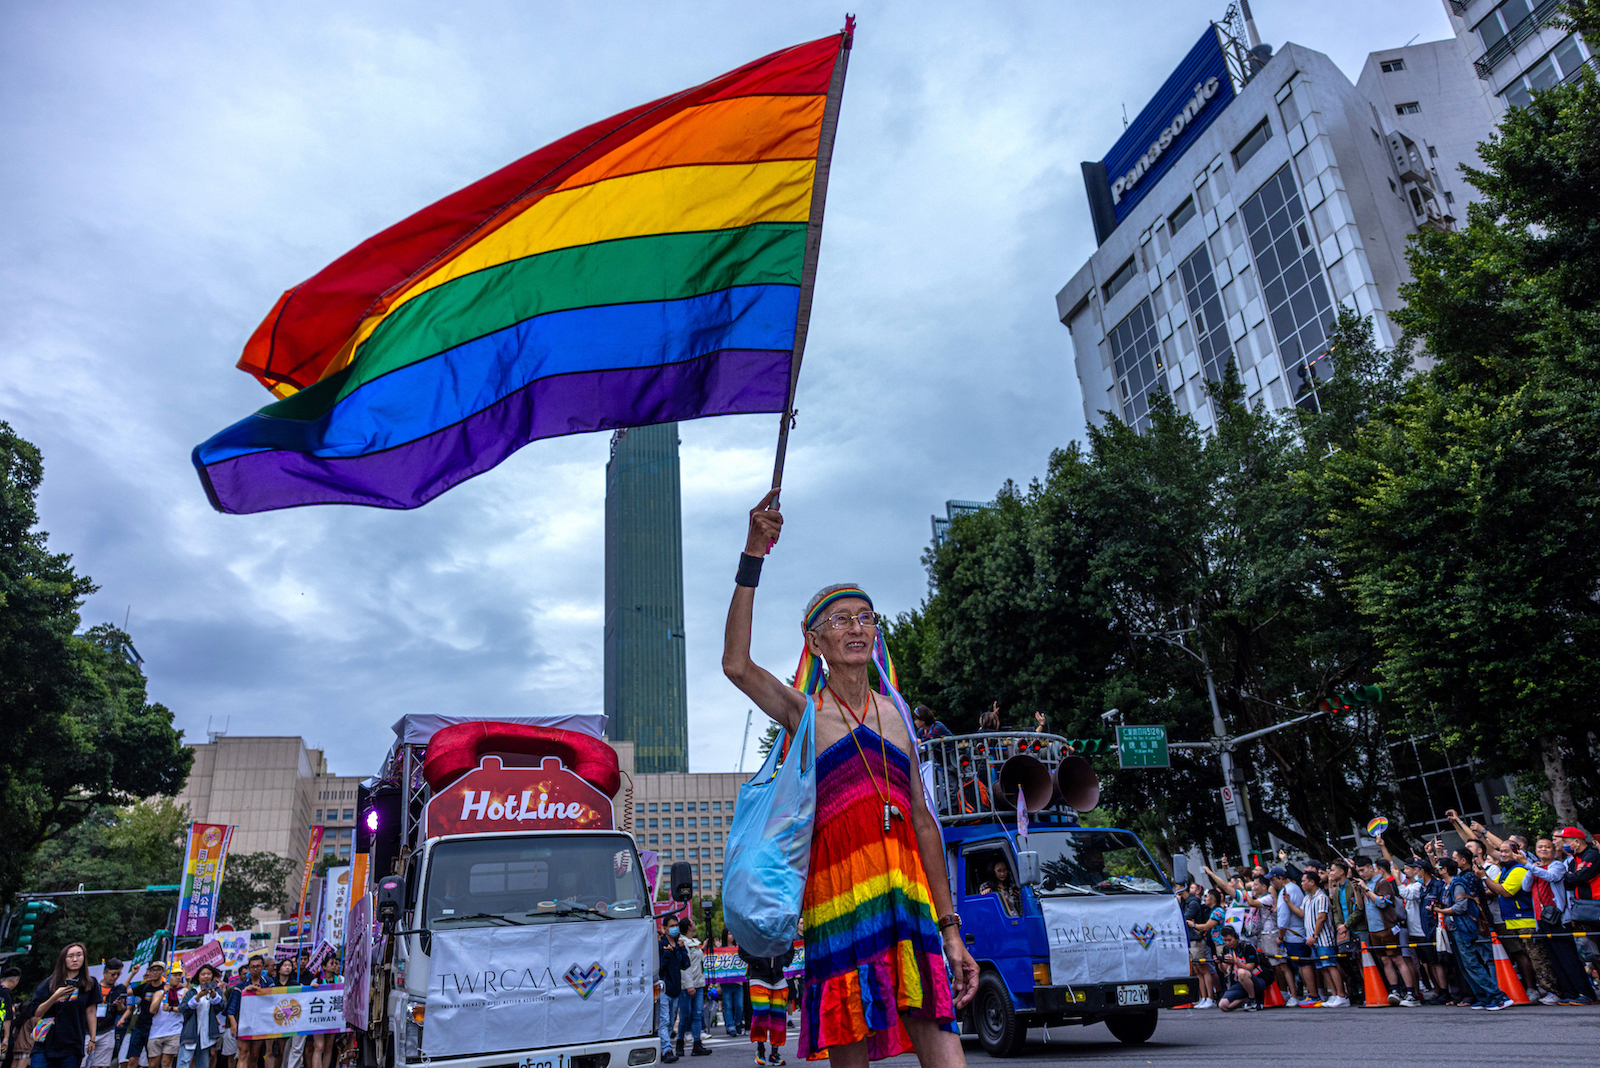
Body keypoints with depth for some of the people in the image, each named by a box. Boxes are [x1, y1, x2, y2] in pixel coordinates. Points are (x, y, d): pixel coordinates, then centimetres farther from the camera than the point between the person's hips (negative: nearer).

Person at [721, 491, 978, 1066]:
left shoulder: (895, 713, 16)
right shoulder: (805, 711, 4)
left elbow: (923, 821, 17)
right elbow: (736, 663, -16)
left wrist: (951, 931, 14)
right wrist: (753, 556, -21)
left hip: (910, 898, 3)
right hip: (841, 894, -3)